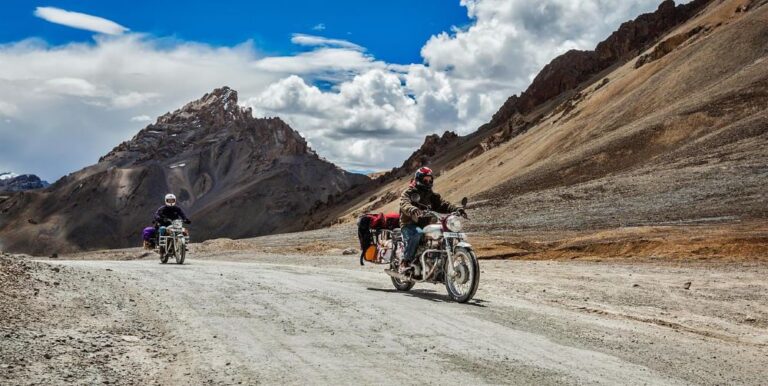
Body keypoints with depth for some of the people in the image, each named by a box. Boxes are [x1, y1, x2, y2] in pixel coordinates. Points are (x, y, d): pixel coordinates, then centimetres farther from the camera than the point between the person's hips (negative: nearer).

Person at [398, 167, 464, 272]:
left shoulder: (432, 195, 21)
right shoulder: (408, 193, 2)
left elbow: (443, 204, 6)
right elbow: (405, 205, -19)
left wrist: (456, 209, -15)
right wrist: (415, 211, -42)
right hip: (410, 224, -6)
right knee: (418, 233, -37)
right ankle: (405, 262, -32)